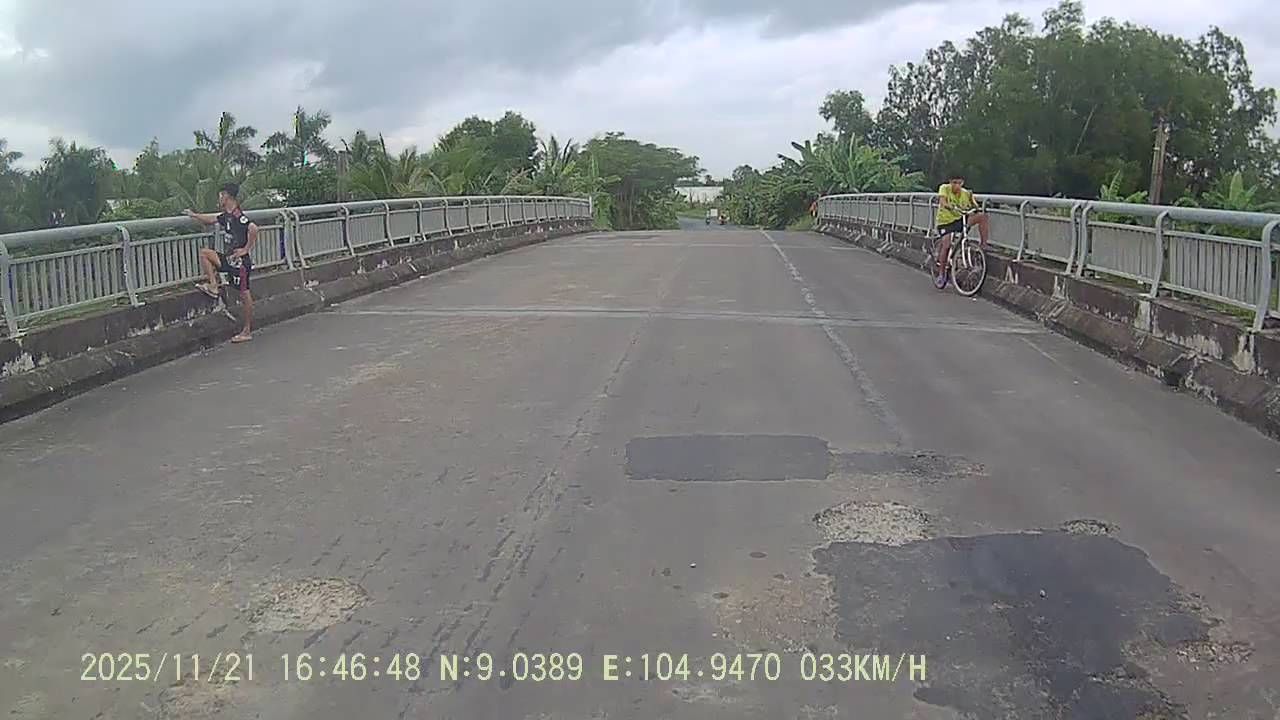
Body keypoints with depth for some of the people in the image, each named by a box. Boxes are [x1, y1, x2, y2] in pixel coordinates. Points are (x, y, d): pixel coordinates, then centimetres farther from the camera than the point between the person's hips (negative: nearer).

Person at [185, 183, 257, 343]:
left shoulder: (239, 216, -19)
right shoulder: (226, 216, 11)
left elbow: (253, 229, -35)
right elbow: (211, 219, 31)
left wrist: (246, 249, -26)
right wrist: (193, 215, 39)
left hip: (240, 261, -9)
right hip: (229, 259, 9)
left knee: (244, 294, -3)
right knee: (204, 253, 14)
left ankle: (248, 332, 3)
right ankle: (213, 286, 9)